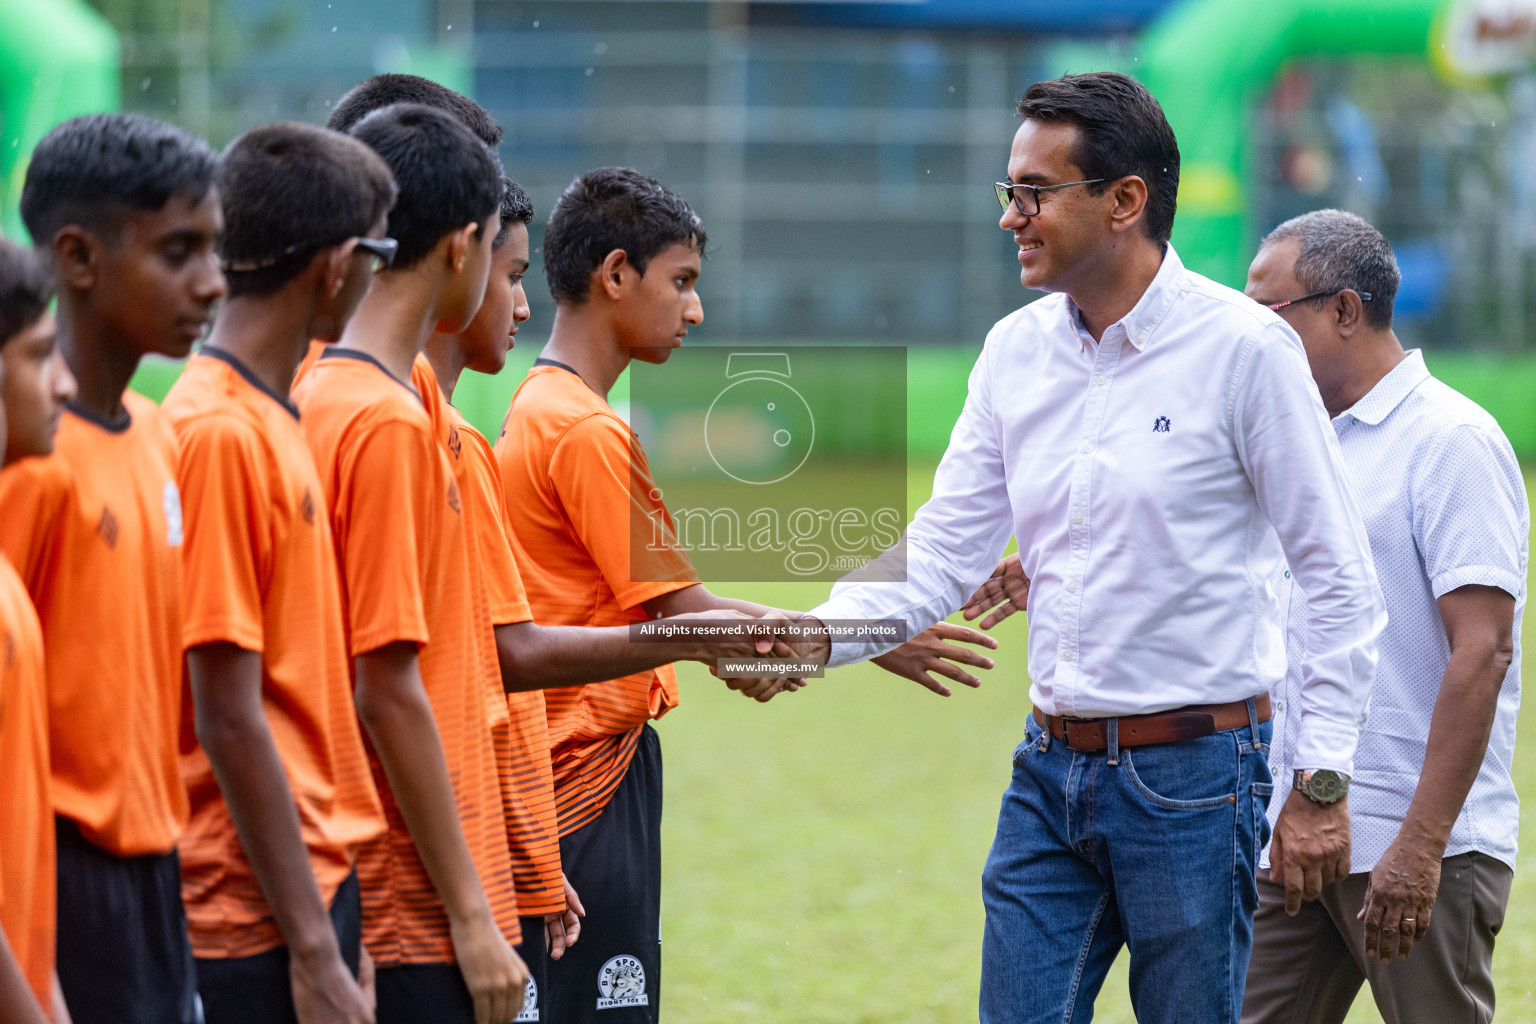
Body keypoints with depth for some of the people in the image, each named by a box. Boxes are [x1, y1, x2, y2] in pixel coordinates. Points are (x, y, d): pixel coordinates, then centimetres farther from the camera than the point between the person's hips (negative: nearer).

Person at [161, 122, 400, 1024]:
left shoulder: (273, 420, 13)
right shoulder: (223, 433, -15)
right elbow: (229, 721, -18)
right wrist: (315, 951, -18)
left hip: (321, 872, 9)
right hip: (260, 909, -9)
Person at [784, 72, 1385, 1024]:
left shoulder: (1243, 347, -10)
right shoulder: (1016, 353, 6)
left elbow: (1342, 581, -8)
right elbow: (944, 552, 7)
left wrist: (1322, 781, -11)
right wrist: (822, 634, -10)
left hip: (1193, 773, -5)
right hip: (1052, 769, 5)